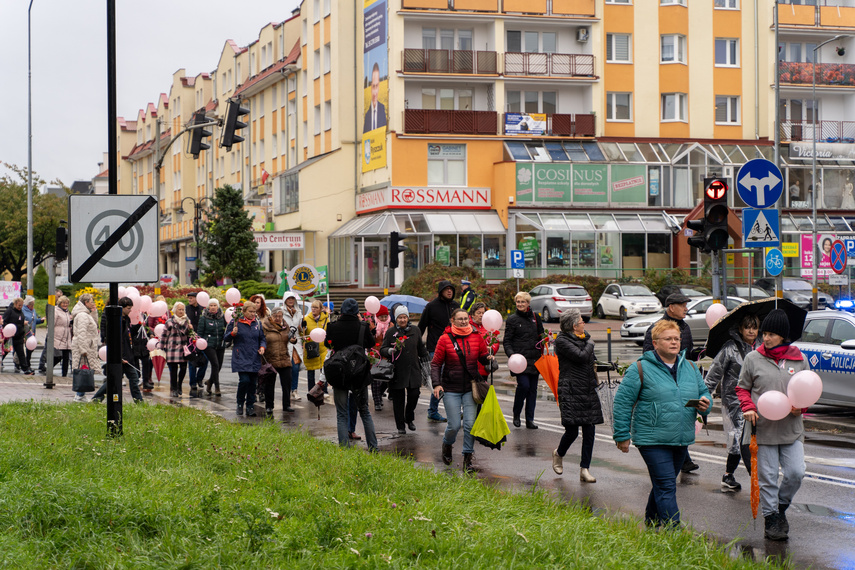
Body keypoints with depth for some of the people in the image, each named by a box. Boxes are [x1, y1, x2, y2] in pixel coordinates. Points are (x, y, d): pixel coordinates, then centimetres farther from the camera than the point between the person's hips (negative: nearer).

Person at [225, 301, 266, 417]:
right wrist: (232, 333, -16)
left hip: (254, 359, 4)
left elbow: (262, 338, 19)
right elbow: (226, 338, 4)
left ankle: (250, 407, 11)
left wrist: (262, 347, -1)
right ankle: (240, 404, 4)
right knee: (244, 380, -16)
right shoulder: (235, 322, 0)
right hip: (241, 358, -4)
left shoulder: (257, 323, 11)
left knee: (253, 383, 3)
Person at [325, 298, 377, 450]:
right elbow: (371, 343, 10)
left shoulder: (333, 327, -9)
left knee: (342, 414, 6)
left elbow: (327, 344, 9)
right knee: (364, 411, 15)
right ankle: (373, 446, 14)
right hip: (359, 374, 1)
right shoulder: (363, 327, -10)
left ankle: (344, 448, -2)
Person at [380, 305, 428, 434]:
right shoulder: (390, 332, 0)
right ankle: (400, 425, 13)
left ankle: (409, 419, 24)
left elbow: (421, 349, 19)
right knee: (398, 399, 1)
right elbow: (382, 350, -1)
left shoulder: (415, 330, 9)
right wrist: (390, 351, -21)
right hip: (397, 371, -2)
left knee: (414, 395, -2)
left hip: (413, 370, 2)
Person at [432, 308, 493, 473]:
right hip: (451, 389, -2)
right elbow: (436, 363, 0)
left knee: (470, 423, -6)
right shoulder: (445, 339, -4)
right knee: (454, 425, -3)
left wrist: (489, 358, -9)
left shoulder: (476, 337, 4)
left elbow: (483, 357, 15)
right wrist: (436, 384, -11)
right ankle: (447, 445, 31)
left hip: (470, 388, 2)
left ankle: (468, 459, 4)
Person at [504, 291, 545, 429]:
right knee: (524, 385, -17)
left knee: (533, 388, 3)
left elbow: (541, 336, 24)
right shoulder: (512, 319, 2)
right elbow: (507, 341, -1)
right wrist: (511, 354, -17)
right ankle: (516, 414, 3)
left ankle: (530, 419, 10)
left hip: (534, 359, 4)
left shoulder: (535, 317, 12)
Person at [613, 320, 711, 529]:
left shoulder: (690, 368, 12)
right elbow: (622, 402, -5)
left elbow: (703, 392, 22)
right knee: (666, 486, -12)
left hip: (681, 440, 6)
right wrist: (622, 435, -7)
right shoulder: (640, 369, -6)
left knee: (664, 485, 17)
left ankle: (651, 522, 35)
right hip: (652, 440, -6)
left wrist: (705, 404, -3)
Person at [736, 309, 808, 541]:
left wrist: (800, 406, -8)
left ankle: (781, 506, 22)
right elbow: (742, 388, 10)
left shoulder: (799, 359, 4)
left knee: (796, 473, -4)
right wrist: (748, 407, -9)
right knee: (767, 477, 2)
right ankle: (771, 518, 16)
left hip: (792, 428, 1)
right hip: (764, 428, -1)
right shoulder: (753, 358, 1)